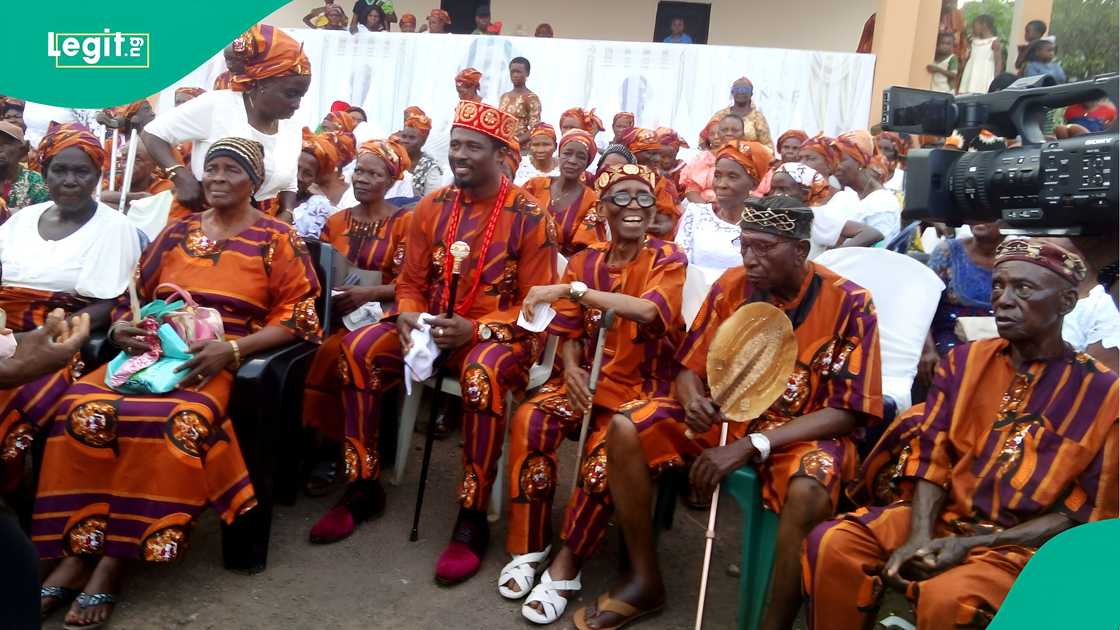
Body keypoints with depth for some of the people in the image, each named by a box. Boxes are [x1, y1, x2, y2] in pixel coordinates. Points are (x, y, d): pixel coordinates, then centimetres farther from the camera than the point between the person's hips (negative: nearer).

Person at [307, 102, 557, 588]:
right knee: (358, 349, -19)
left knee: (483, 372, -39)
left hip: (499, 333, -5)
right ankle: (364, 487, -5)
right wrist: (408, 316, -15)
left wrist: (476, 329, -25)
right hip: (433, 327, 5)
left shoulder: (529, 217, -9)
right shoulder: (431, 207, 4)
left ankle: (472, 518, -24)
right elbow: (410, 282, 10)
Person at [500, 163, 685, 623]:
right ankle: (529, 546, -11)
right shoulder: (585, 261, 8)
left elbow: (648, 310, -26)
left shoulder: (668, 259, -5)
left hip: (640, 387, -3)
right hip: (588, 377, 4)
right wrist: (570, 369, -14)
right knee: (529, 420, -25)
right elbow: (569, 331, 9)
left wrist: (569, 289, -30)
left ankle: (565, 567, -10)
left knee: (604, 461, -30)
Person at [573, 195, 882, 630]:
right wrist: (693, 401, -22)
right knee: (626, 428, -17)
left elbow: (846, 412, -17)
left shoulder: (849, 303, -15)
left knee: (808, 488, -39)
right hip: (726, 416, 5)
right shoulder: (731, 285, -3)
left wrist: (751, 446, -26)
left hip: (804, 431, -4)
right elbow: (691, 368, 4)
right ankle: (645, 580, -4)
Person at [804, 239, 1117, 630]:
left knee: (945, 598, -33)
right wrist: (920, 536, -16)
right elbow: (930, 456, 2)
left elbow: (1085, 514, -6)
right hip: (941, 516, 4)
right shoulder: (966, 360, 6)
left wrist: (970, 545, -14)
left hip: (1023, 544, -4)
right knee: (832, 544, -18)